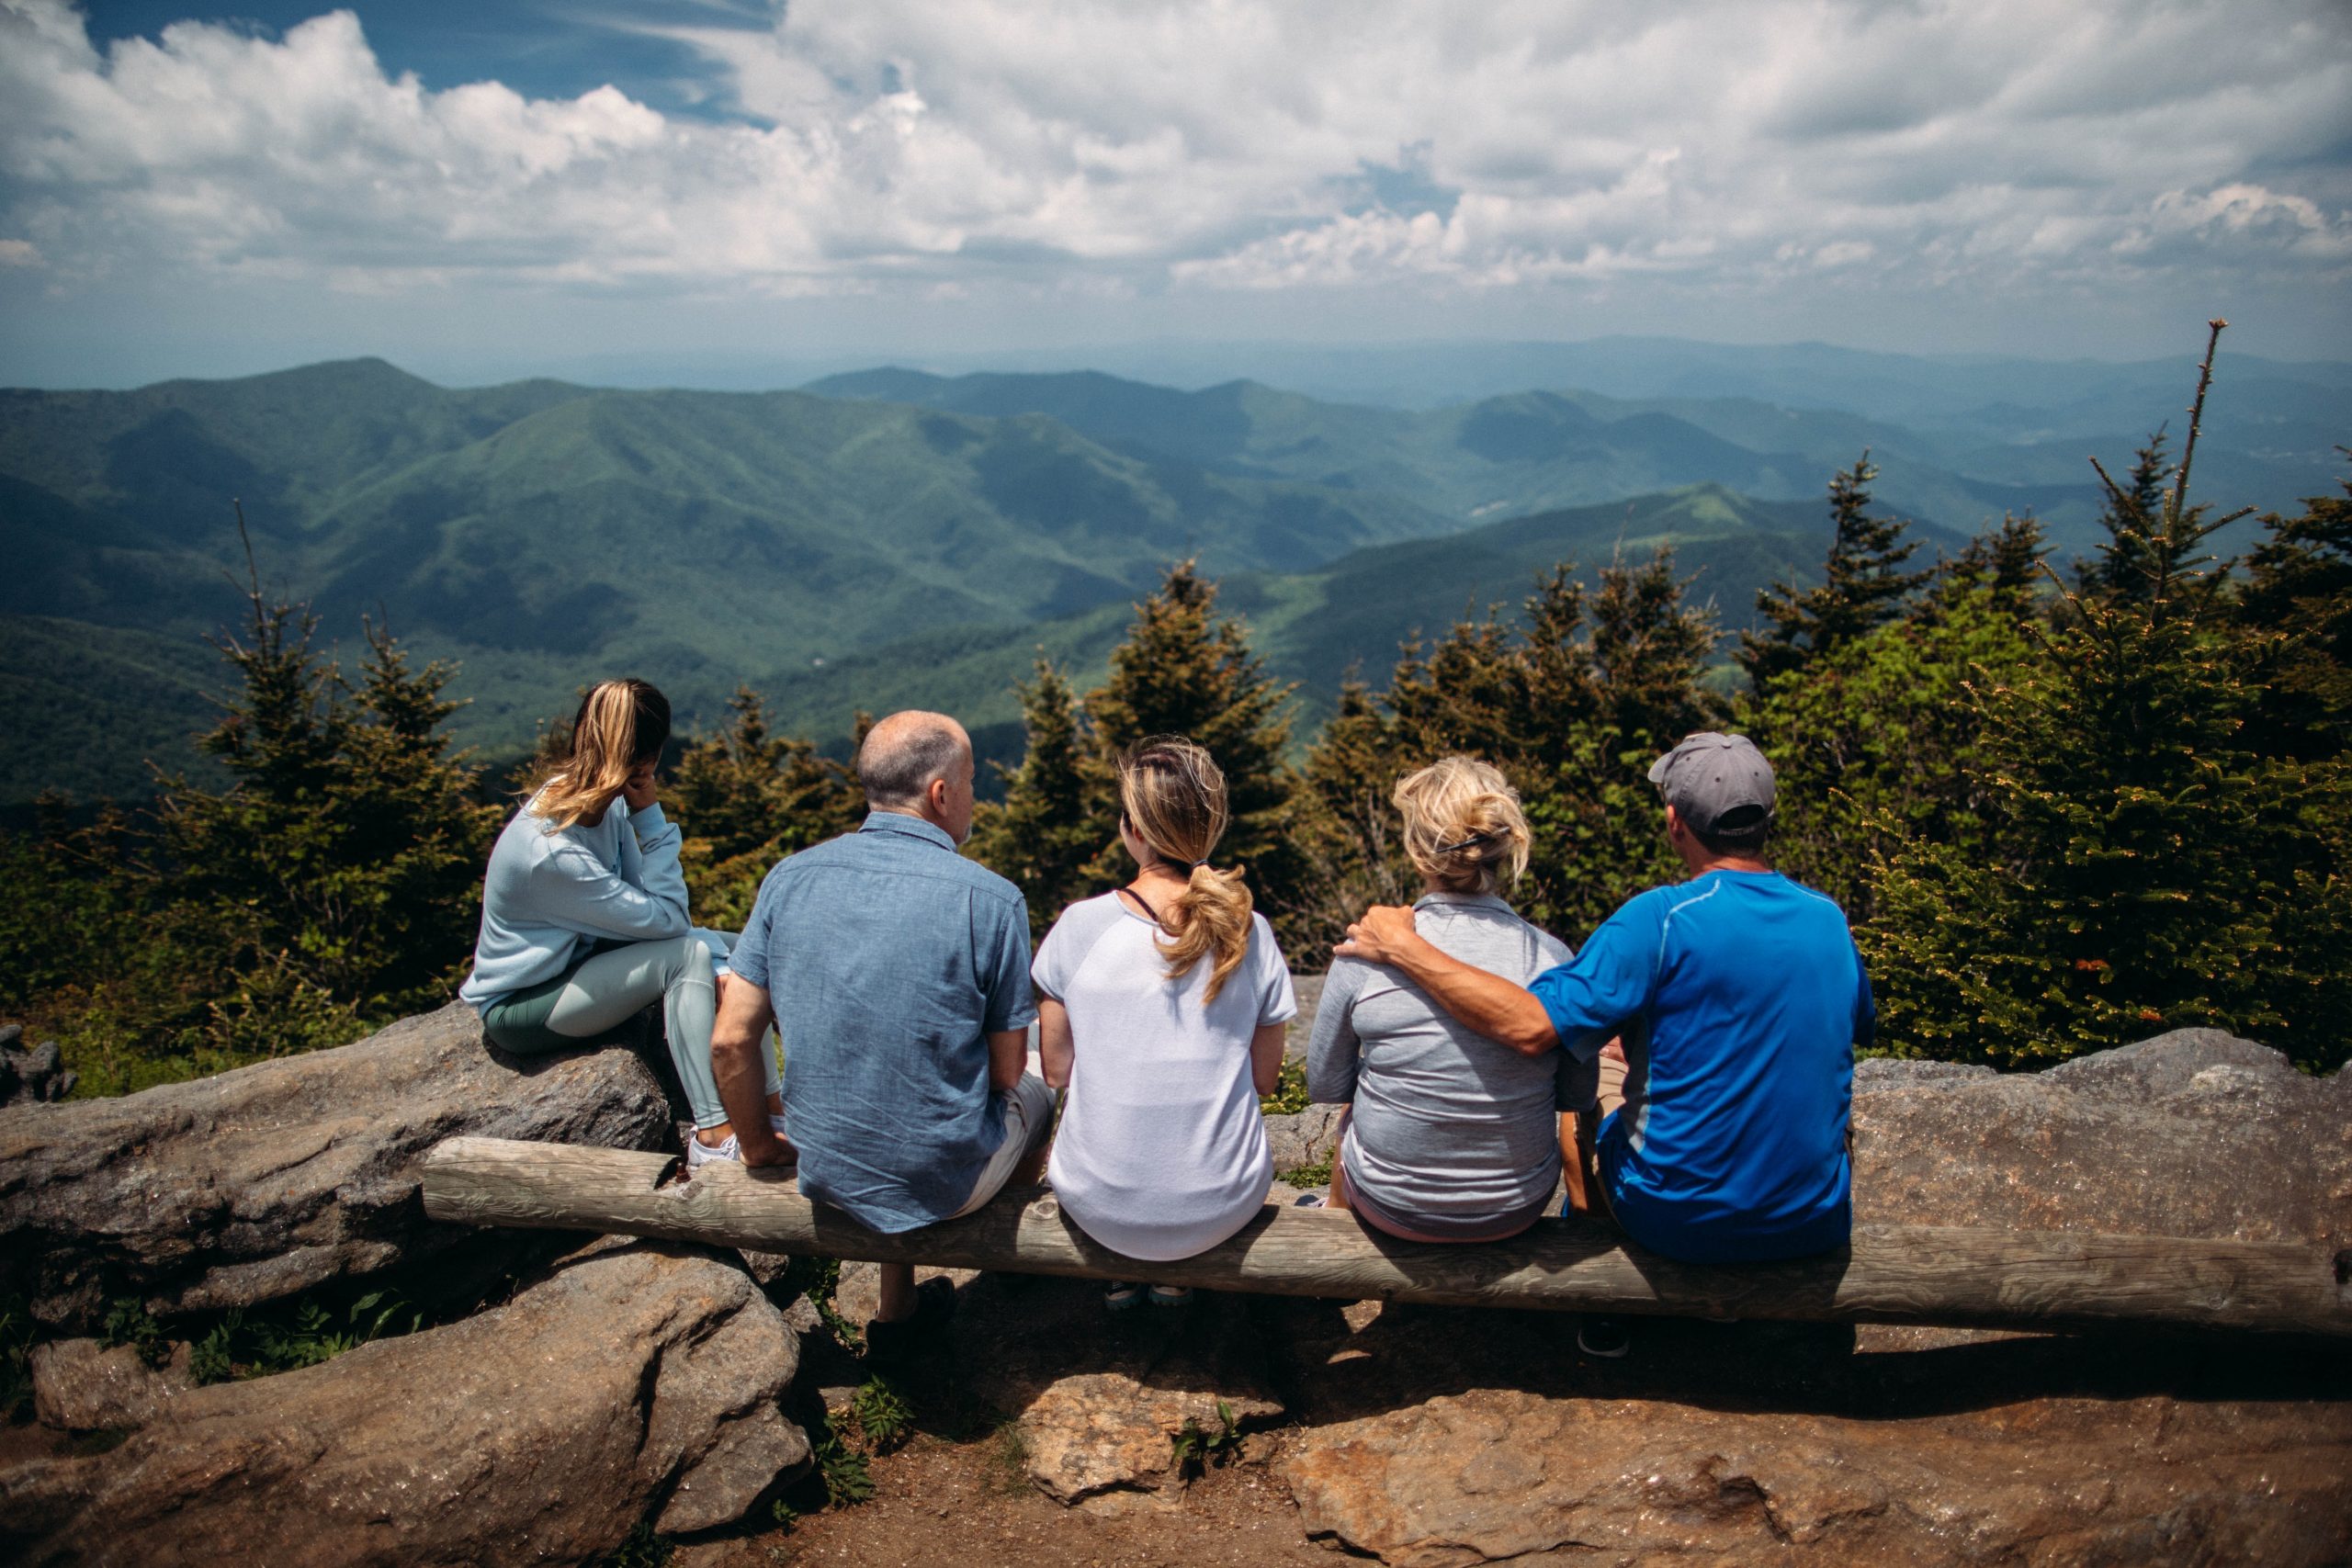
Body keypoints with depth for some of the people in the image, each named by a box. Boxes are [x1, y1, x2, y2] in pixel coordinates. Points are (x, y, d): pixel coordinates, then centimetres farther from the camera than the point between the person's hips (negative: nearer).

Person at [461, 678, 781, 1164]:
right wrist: (650, 816, -26)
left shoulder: (603, 804, -7)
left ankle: (771, 1109, -1)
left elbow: (647, 908, -2)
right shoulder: (553, 851, -33)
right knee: (688, 954, -27)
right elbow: (665, 919, -26)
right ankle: (713, 1135, -24)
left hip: (579, 957, 9)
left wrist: (712, 966, -16)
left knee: (731, 951, -1)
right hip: (518, 1006, -9)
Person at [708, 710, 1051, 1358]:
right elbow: (1006, 1071, -10)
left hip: (827, 1173, 4)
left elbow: (731, 1040, -4)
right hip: (944, 1182, -3)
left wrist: (756, 1143, 12)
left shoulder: (789, 877, -7)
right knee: (1036, 1087, 27)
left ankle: (896, 1311, 36)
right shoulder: (991, 900, -18)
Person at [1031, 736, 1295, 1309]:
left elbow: (1057, 1072, -3)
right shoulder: (1250, 934, -10)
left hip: (1098, 1205, 0)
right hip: (1223, 1207, 1)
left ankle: (1121, 1273, 39)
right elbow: (1264, 1077, 0)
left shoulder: (1080, 925, -14)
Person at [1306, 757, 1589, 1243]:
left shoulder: (1364, 954, -19)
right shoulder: (1552, 958, -16)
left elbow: (1324, 1086, -5)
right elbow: (1577, 1094, -2)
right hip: (1518, 1211, 2)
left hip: (1390, 1204, -1)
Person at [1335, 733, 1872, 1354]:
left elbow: (1532, 1026, -29)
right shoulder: (1830, 920, -3)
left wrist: (1403, 947, -23)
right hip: (1815, 1226, 5)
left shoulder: (1664, 917, -21)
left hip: (1681, 1224, -4)